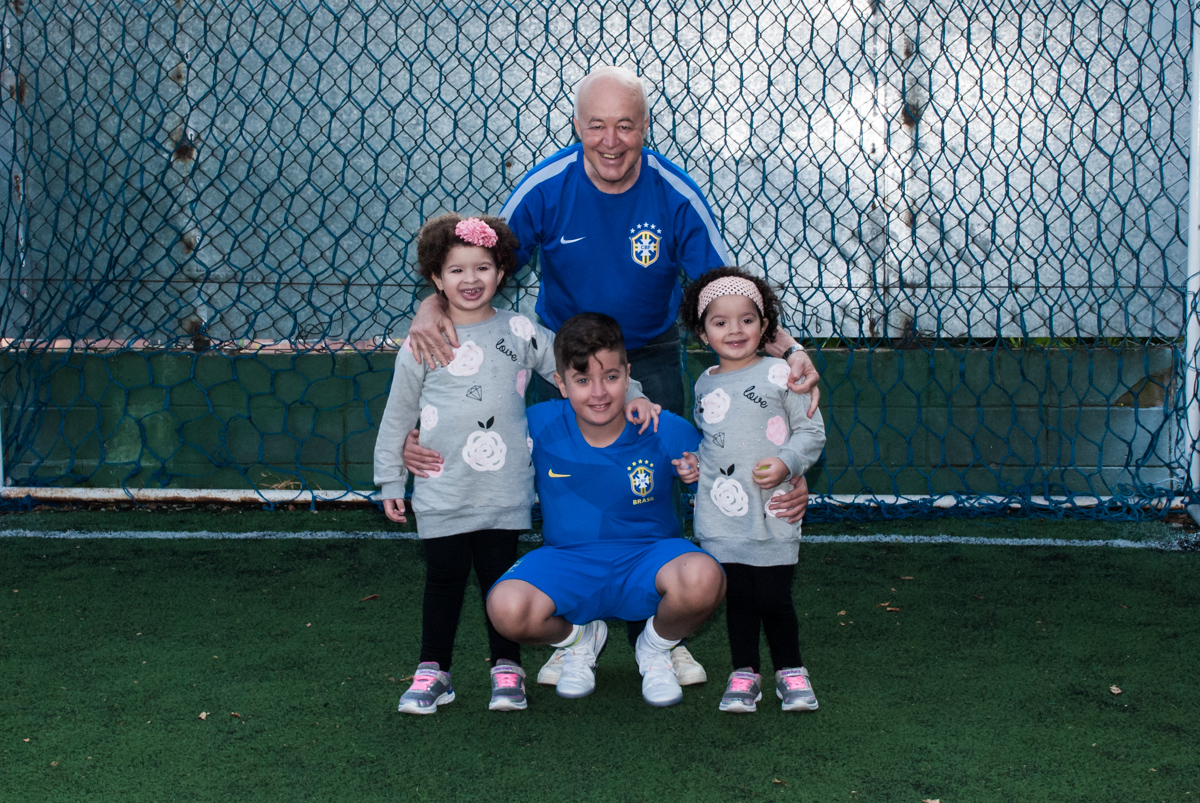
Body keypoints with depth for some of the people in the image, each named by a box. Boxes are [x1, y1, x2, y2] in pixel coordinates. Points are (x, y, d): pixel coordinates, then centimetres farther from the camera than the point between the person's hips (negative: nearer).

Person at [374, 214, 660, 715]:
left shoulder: (520, 332, 2)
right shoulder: (422, 345, 1)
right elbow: (397, 419, 7)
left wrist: (630, 395, 1)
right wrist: (390, 482, 8)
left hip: (505, 490, 1)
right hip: (441, 492, 0)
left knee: (500, 578, 9)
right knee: (444, 579, 6)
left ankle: (506, 669, 23)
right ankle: (432, 672, 20)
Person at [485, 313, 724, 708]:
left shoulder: (667, 431, -9)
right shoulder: (540, 426, -7)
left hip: (648, 558, 0)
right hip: (568, 563, 1)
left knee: (702, 578, -36)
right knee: (507, 608, -32)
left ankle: (655, 648, 5)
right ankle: (578, 639, 9)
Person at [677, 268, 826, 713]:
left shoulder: (779, 374, -3)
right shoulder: (705, 384, 10)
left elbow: (812, 432, -1)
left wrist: (786, 463, -16)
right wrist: (693, 462, 8)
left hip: (773, 513, -3)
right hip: (721, 517, 3)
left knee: (774, 599, 2)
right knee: (738, 597, 8)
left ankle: (790, 672, 21)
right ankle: (744, 674, 22)